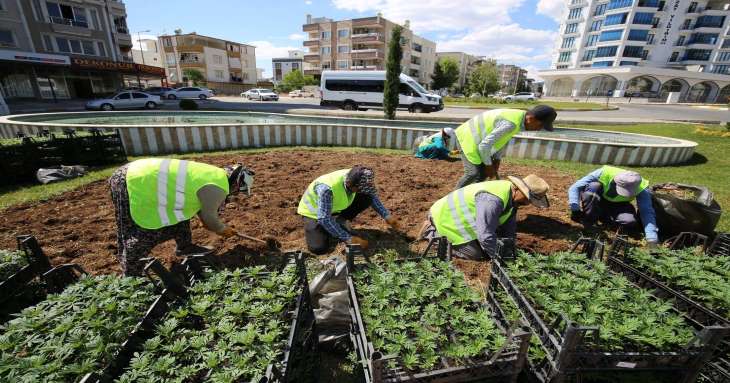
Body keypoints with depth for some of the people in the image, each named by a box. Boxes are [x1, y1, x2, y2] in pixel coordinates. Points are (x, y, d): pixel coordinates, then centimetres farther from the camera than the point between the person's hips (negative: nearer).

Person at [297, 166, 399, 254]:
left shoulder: (355, 178, -22)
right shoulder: (327, 188, -41)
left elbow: (373, 196, -5)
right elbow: (324, 219, -36)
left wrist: (386, 216, -13)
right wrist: (348, 238, -34)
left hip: (337, 207, 5)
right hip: (313, 211, -5)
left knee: (367, 198, -14)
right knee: (319, 248, -25)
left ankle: (340, 221, 2)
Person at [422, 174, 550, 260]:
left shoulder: (511, 196, -1)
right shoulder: (493, 199, -34)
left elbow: (508, 231, 8)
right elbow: (485, 235, -33)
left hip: (460, 215, 10)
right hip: (445, 216, -10)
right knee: (476, 254, -10)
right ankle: (432, 232, 0)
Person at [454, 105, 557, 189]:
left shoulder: (518, 118, 2)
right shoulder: (511, 124, -30)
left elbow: (504, 140, 14)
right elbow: (484, 145, -29)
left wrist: (497, 160, 7)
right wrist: (488, 165, -15)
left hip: (476, 138, 10)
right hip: (468, 137, -10)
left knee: (484, 172, 8)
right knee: (473, 173, -15)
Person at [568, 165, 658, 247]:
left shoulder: (641, 189, -27)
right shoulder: (603, 173, -33)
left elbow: (647, 212, -29)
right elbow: (574, 188, -33)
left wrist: (652, 239, -39)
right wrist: (575, 210, -41)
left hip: (617, 206, 1)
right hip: (597, 203, -1)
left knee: (631, 221, -29)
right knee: (593, 186, -33)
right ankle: (587, 222, -21)